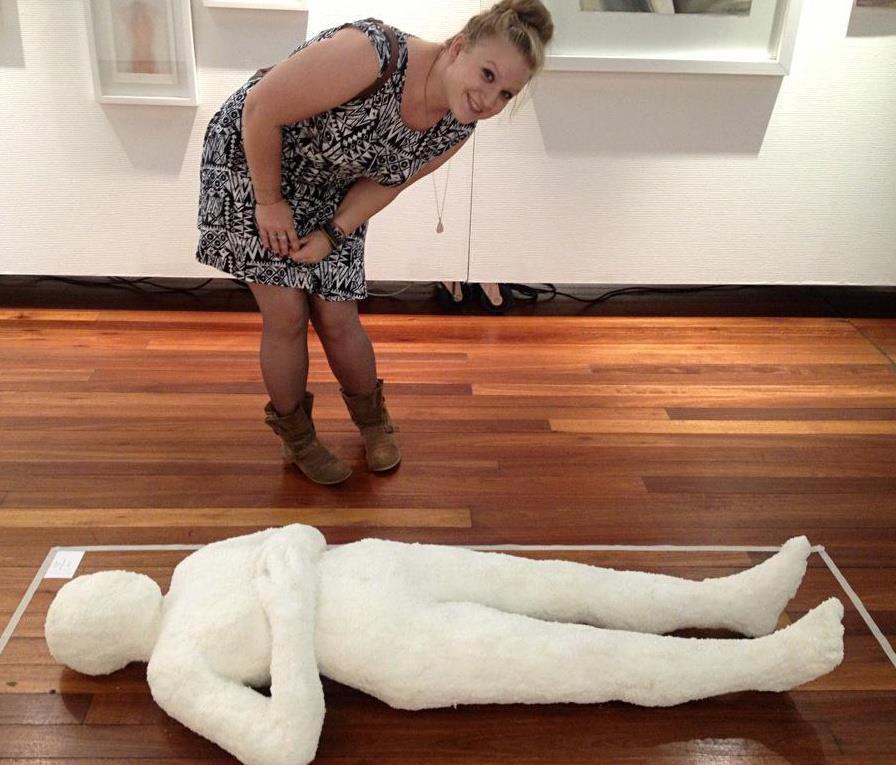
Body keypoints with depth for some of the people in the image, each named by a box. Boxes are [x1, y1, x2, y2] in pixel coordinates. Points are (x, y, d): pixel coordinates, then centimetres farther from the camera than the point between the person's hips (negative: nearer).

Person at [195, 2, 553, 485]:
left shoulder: (456, 128, -14)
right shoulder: (371, 56, -37)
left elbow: (384, 181, -1)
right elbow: (260, 109, -27)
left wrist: (333, 234, -13)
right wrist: (270, 202, -18)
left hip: (328, 193, 5)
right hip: (252, 160, -4)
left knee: (337, 319, 2)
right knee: (287, 315, -5)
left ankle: (371, 417, 30)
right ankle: (295, 436, 20)